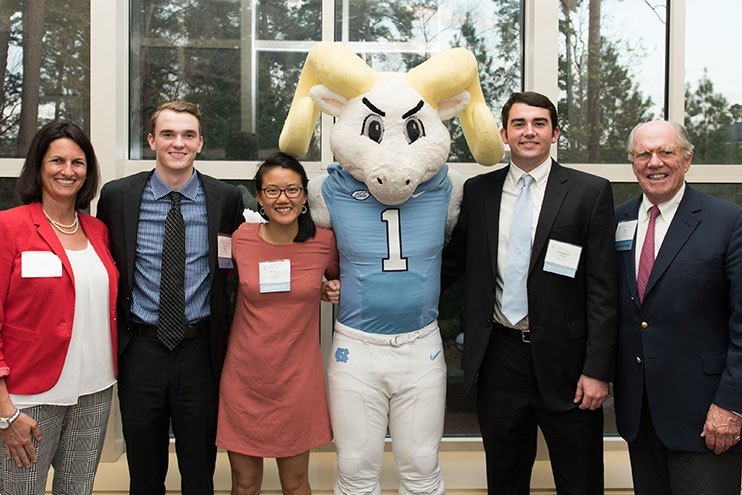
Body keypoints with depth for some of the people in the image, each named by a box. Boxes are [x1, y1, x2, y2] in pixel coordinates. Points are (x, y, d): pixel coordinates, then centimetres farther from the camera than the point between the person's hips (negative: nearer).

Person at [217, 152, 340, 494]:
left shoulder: (324, 241, -6)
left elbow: (338, 277, 14)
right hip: (244, 377, 1)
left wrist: (334, 288, -3)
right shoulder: (241, 240, -5)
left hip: (297, 377, 0)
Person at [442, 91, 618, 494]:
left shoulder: (590, 192, -4)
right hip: (499, 356, 3)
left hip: (563, 359, -2)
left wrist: (597, 370, -11)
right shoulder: (478, 191, 6)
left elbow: (602, 289, -7)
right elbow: (453, 262, 13)